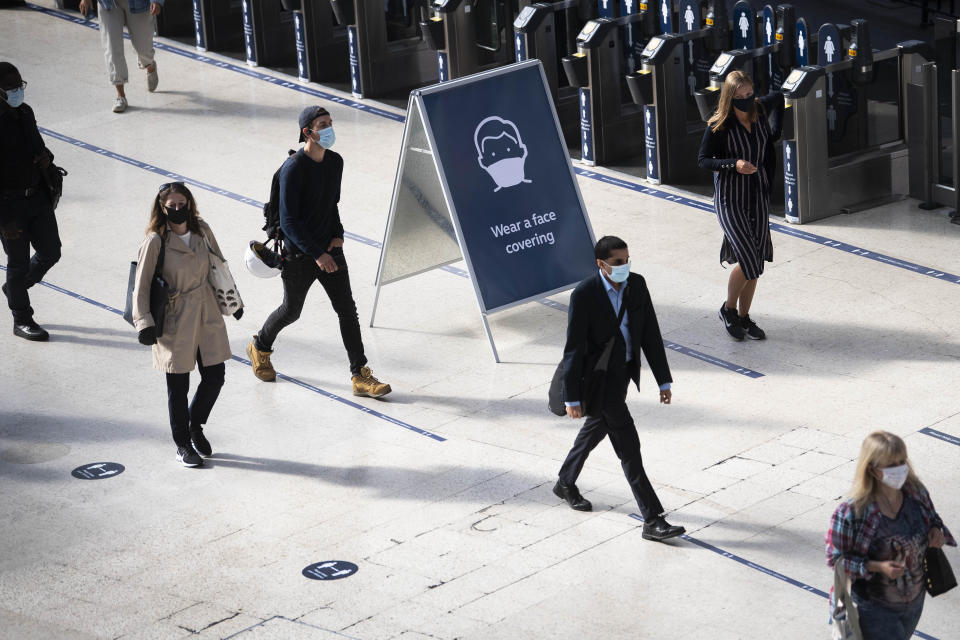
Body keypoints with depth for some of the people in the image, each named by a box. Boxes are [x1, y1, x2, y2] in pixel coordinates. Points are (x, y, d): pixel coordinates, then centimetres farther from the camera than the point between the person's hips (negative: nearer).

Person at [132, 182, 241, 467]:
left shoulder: (202, 230, 0)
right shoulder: (155, 241, -15)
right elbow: (142, 285, -10)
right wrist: (144, 323, -17)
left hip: (207, 313, 5)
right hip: (175, 320, -5)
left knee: (215, 377, 8)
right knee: (178, 385, 4)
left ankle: (195, 427, 34)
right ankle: (183, 445, 21)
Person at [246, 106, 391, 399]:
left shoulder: (335, 162, 2)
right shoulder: (293, 168, -21)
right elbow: (288, 222, -22)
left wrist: (338, 234, 2)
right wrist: (317, 254, -26)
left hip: (330, 250, 6)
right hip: (299, 254, -6)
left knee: (347, 310, 0)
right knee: (291, 311, 12)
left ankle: (360, 377, 3)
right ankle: (260, 348, 41)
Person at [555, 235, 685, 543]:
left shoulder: (636, 284, -6)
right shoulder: (584, 295, -23)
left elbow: (650, 333, 1)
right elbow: (574, 348, -18)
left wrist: (664, 379, 2)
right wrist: (572, 398, -17)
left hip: (624, 371, 7)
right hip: (599, 377, -7)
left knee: (598, 426, 27)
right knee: (628, 445, -8)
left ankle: (566, 483, 51)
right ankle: (652, 520, -7)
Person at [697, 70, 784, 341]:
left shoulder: (761, 109, -2)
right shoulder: (719, 126, -16)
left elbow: (779, 97, 19)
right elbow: (703, 160, -11)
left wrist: (775, 131, 11)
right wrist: (734, 164, -24)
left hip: (758, 194, 5)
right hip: (730, 198, -5)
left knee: (755, 262, 7)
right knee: (747, 260, -12)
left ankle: (744, 316, 20)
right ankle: (729, 309, 12)